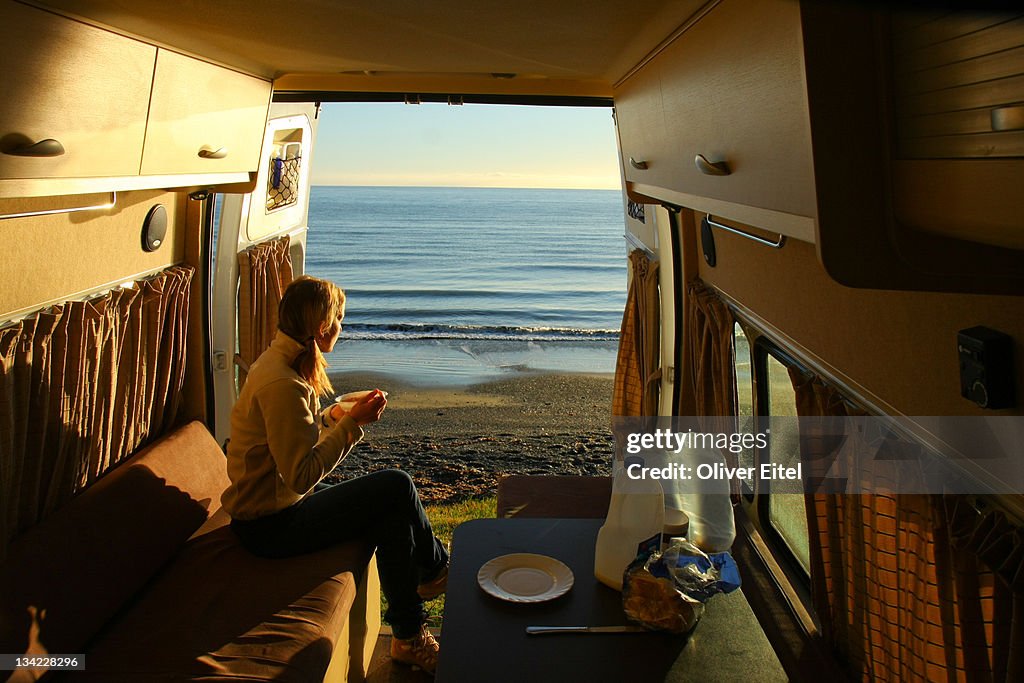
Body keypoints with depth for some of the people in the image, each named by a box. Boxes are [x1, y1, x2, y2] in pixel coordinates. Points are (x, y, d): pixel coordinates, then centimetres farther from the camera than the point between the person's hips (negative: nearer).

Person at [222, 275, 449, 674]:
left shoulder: (282, 363, 7)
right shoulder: (281, 382, -25)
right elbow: (302, 475, -27)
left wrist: (337, 416, 0)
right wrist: (351, 423, -22)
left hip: (280, 504, 10)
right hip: (271, 525, -10)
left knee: (394, 519, -2)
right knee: (397, 486, -15)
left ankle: (408, 638, 10)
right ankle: (437, 570, 8)